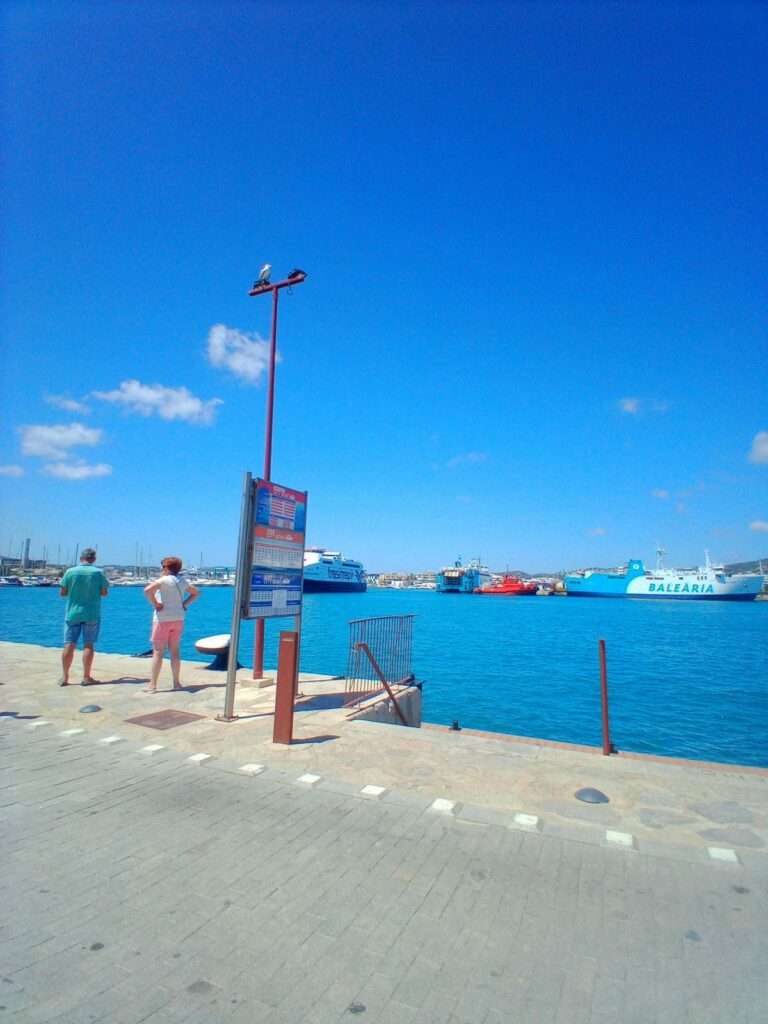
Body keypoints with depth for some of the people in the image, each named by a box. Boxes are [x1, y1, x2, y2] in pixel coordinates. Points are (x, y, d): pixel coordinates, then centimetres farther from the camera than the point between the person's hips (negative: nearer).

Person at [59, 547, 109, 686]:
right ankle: (86, 677, 6)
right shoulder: (98, 573, -5)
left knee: (69, 645, 6)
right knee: (88, 645, 3)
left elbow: (62, 593, 0)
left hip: (73, 613, 1)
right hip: (92, 614, -1)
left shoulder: (70, 572, -3)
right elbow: (104, 593, -2)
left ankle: (64, 677, 10)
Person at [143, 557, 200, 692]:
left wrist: (154, 604, -17)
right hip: (178, 619, 6)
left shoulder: (164, 580, -12)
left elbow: (148, 590, -29)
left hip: (163, 619, -6)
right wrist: (185, 604, 12)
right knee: (175, 651, 12)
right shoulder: (183, 581, 7)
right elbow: (196, 593, 20)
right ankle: (176, 683, 17)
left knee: (158, 652, 0)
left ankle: (152, 685, 2)